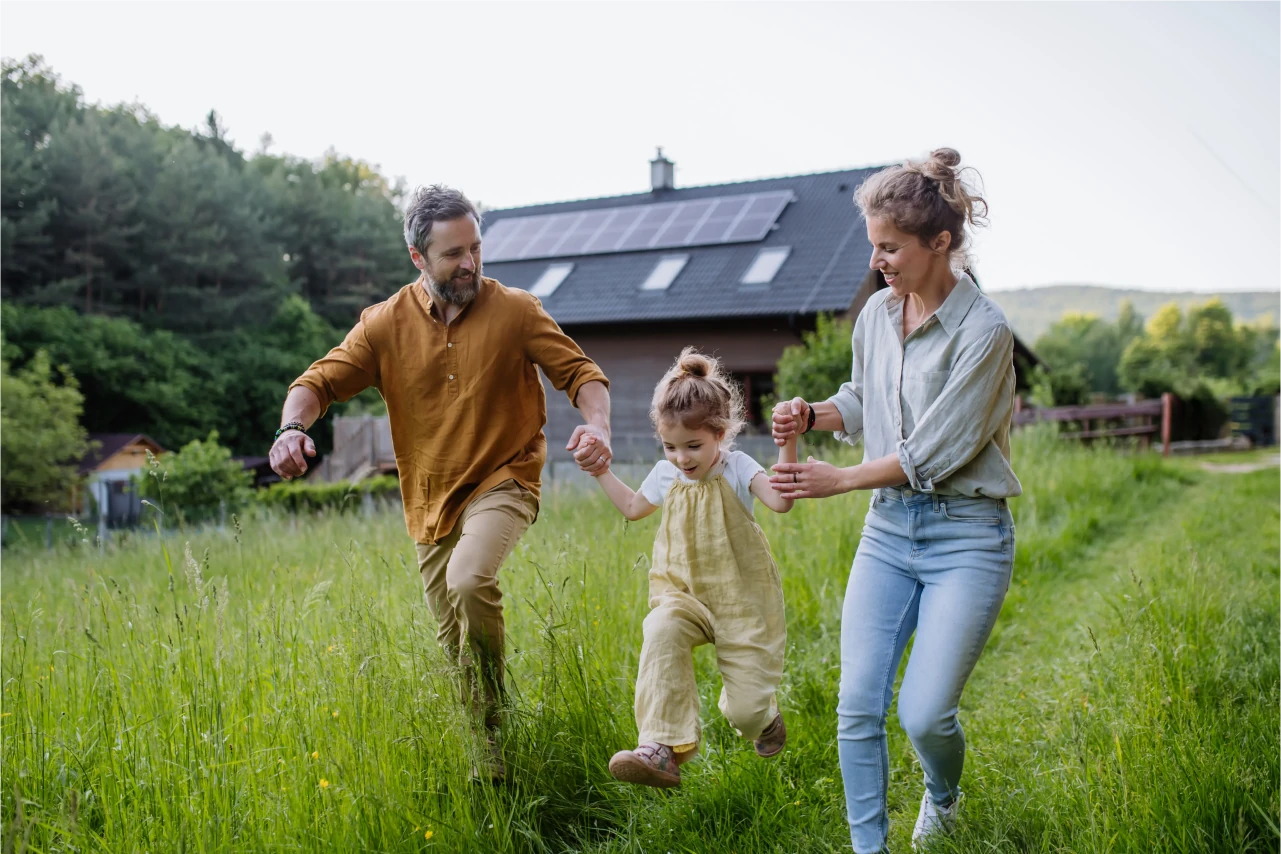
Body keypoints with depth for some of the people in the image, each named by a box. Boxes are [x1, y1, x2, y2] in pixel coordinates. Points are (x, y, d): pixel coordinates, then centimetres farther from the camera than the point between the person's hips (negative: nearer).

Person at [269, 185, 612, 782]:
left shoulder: (516, 311, -5)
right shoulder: (386, 323, -1)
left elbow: (580, 372, -4)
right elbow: (322, 379, -3)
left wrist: (597, 425, -26)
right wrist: (292, 425, -25)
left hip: (502, 482, -3)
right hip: (431, 502, 4)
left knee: (470, 581, -33)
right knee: (454, 642, 12)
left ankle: (492, 722, -12)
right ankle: (479, 743, 35)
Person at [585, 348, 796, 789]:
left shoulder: (737, 468, -9)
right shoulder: (666, 475, 4)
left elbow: (781, 500, -28)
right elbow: (633, 508, 24)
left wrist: (787, 444, -36)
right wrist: (601, 471, 18)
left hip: (739, 599, -3)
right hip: (684, 595, 3)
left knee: (746, 710, -4)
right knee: (661, 632, -35)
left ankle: (764, 716, 37)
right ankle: (662, 749, -36)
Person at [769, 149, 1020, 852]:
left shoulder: (983, 330, -15)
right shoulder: (877, 312, 5)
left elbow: (935, 451, -17)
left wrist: (840, 480, -11)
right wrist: (812, 414, 0)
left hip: (965, 535, -5)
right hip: (888, 528, 6)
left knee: (923, 712, -5)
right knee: (857, 705, -2)